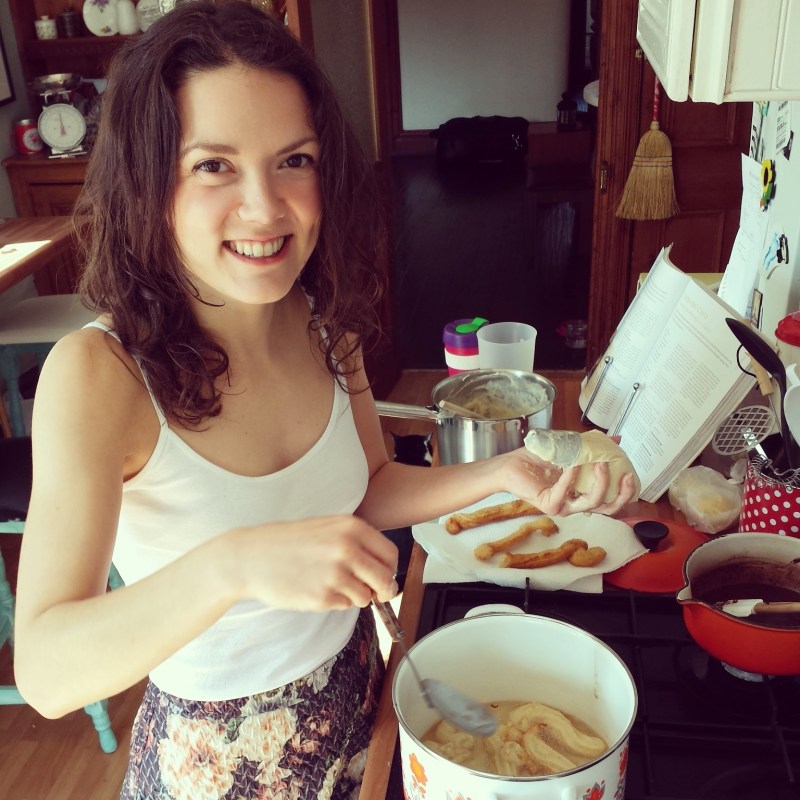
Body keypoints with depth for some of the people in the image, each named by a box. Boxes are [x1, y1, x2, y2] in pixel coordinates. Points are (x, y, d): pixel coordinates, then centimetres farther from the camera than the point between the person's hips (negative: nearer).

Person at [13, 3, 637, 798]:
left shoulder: (324, 321, -11)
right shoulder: (98, 374, -27)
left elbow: (369, 489, 2)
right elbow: (45, 671, -32)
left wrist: (503, 474, -14)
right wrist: (231, 565, -48)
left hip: (356, 691, 5)